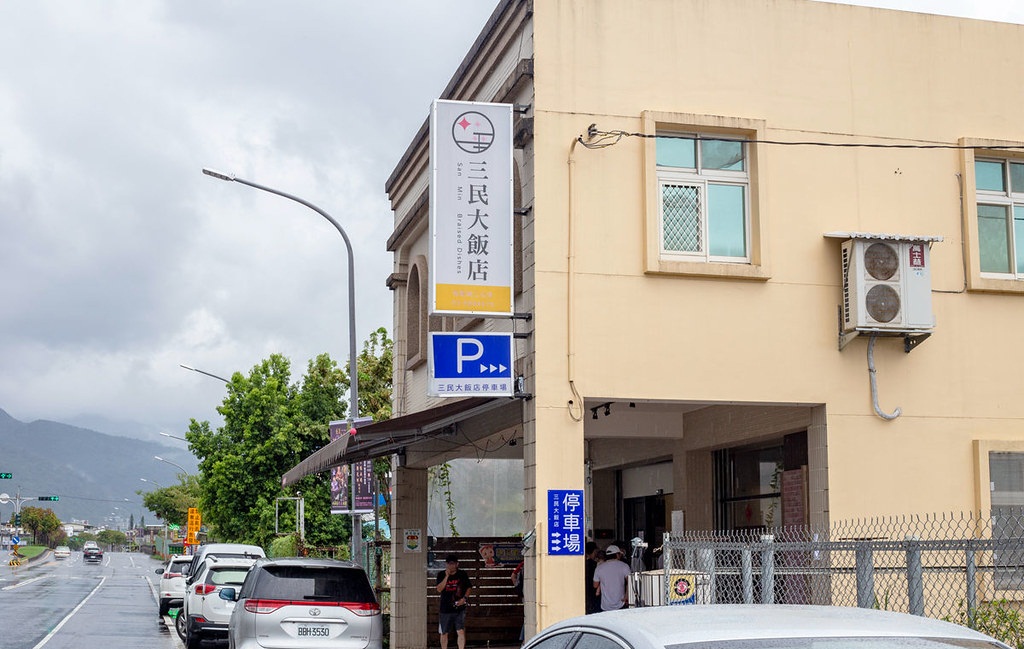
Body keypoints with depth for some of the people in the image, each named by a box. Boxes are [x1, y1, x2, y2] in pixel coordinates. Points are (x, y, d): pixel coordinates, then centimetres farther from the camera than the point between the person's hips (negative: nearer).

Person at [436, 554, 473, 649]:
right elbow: (439, 589, -13)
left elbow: (468, 588, 8)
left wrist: (464, 598, -9)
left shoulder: (462, 574, 0)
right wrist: (447, 576, -20)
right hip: (445, 609, 1)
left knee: (461, 632, -10)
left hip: (459, 608, -1)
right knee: (444, 633, 10)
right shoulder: (441, 575, -1)